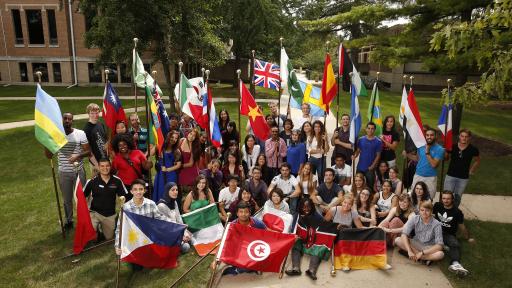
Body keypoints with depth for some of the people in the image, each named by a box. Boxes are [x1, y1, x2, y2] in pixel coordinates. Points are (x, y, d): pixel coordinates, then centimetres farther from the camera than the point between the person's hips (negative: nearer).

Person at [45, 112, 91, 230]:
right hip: (63, 173, 2)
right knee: (67, 199, 15)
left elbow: (88, 151, -6)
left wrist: (78, 155, -24)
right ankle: (68, 220, 32)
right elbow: (49, 155, 0)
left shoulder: (80, 134, -7)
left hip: (78, 171, -2)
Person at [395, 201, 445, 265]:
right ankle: (424, 258, -19)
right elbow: (404, 234, -20)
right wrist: (409, 251, -33)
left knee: (440, 254, -34)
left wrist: (422, 253, -31)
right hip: (415, 245, 2)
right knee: (397, 240, -24)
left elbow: (439, 246, -23)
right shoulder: (414, 219, -14)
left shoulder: (436, 224, -18)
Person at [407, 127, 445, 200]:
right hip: (418, 176, 4)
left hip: (430, 178, -3)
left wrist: (427, 152, -20)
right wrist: (407, 154, 1)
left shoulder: (439, 149, -12)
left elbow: (434, 164, -21)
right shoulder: (421, 146, 2)